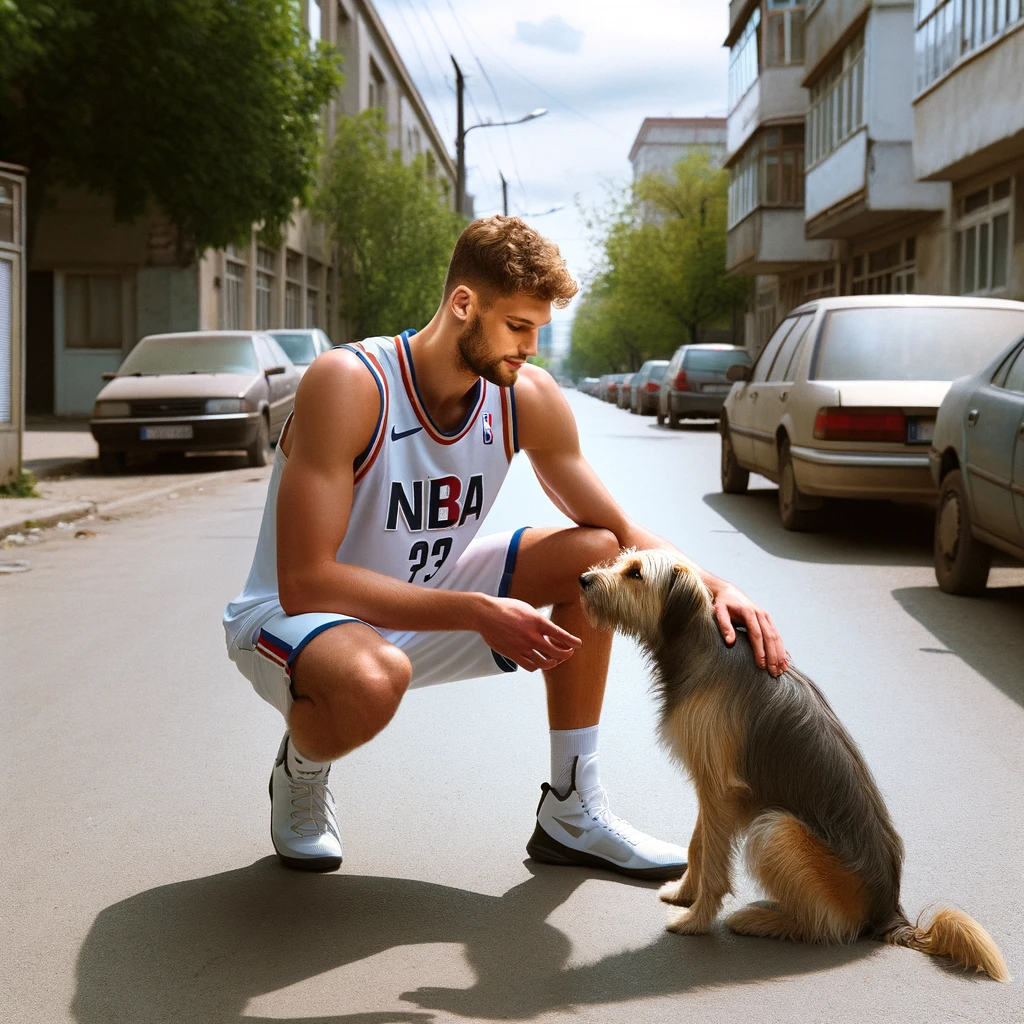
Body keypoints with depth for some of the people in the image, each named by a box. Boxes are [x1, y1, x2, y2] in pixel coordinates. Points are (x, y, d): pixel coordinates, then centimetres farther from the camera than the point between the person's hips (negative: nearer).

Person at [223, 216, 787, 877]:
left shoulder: (529, 397, -9)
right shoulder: (348, 384, -28)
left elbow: (621, 532, 1)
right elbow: (305, 582, -33)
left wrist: (714, 586, -20)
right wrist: (478, 612, -36)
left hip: (424, 603, 7)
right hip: (289, 618, -7)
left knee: (596, 555, -3)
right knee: (371, 680, -41)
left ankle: (573, 812, 4)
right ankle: (300, 772, -1)